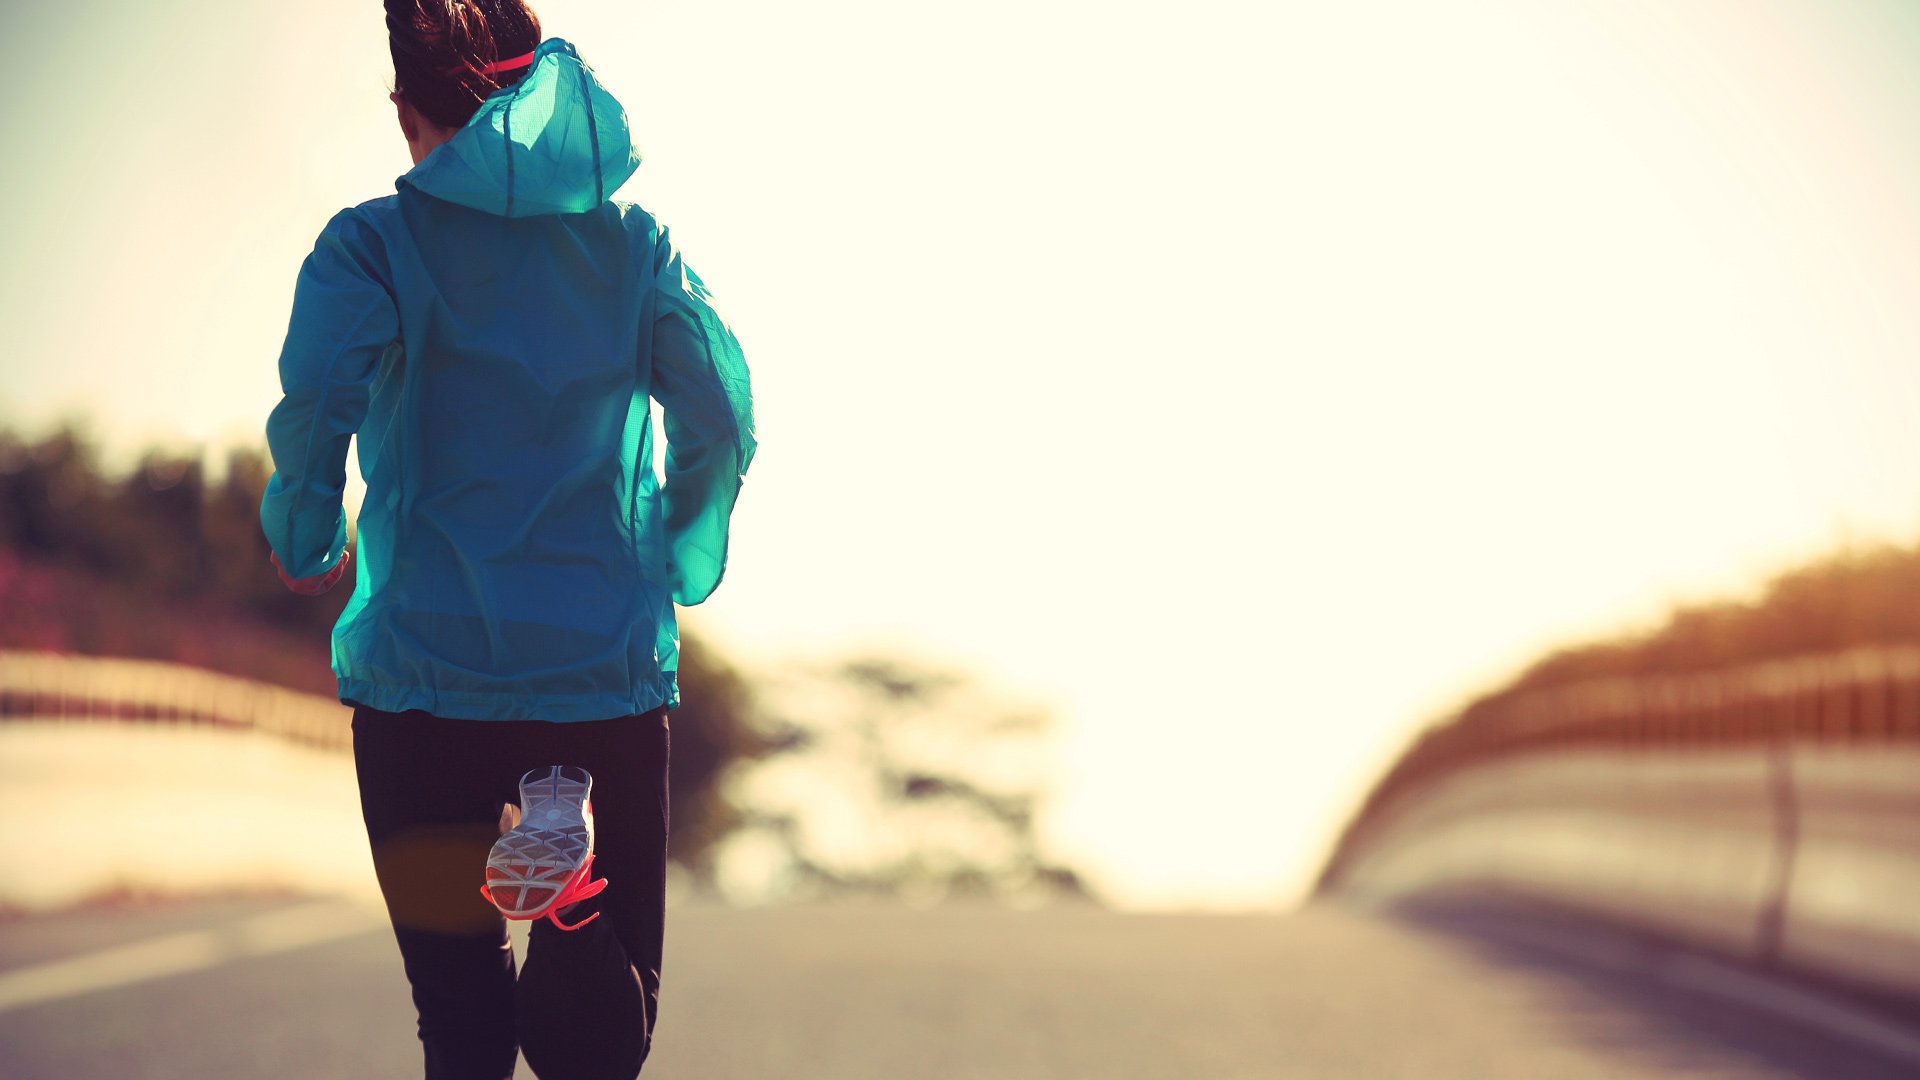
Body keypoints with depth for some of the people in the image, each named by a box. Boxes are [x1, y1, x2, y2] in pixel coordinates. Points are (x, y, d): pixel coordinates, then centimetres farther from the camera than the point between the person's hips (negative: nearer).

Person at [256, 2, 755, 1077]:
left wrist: (304, 543, 3)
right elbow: (721, 424, -1)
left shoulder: (371, 246, 0)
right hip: (610, 668, 1)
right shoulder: (635, 241, 7)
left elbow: (315, 410, -15)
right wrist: (676, 570, 15)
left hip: (426, 672, -1)